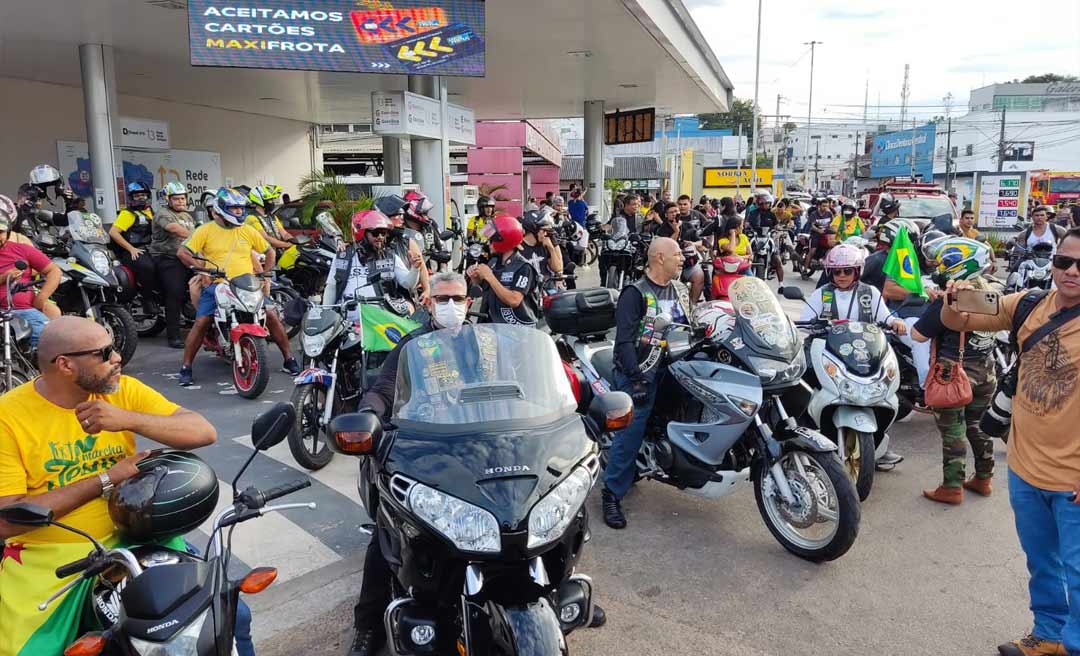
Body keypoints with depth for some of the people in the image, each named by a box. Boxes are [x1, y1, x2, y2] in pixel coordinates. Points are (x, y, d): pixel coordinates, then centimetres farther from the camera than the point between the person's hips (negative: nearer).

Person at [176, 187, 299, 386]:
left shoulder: (248, 230, 10)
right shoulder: (205, 230, 3)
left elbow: (270, 251, 19)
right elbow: (182, 252, -1)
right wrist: (199, 269, -10)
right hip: (216, 285, -2)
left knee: (271, 315, -11)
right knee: (201, 323, -14)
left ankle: (289, 359, 2)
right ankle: (186, 367, 1)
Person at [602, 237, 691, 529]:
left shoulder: (680, 291, 15)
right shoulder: (635, 293, -8)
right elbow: (624, 340, -15)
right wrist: (636, 378, -22)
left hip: (675, 371, 7)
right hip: (641, 375, -7)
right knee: (631, 433, -9)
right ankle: (611, 494, -1)